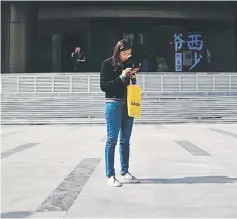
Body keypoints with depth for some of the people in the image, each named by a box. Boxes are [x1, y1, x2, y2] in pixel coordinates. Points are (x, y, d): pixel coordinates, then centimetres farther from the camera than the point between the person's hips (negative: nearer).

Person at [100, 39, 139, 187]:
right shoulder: (107, 64, -4)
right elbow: (104, 86, -9)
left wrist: (133, 78, -3)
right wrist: (121, 77, -15)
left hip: (128, 104, 6)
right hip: (114, 104, -6)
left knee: (125, 140, 9)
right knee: (112, 139, -4)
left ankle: (125, 173, 17)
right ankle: (110, 175, 0)